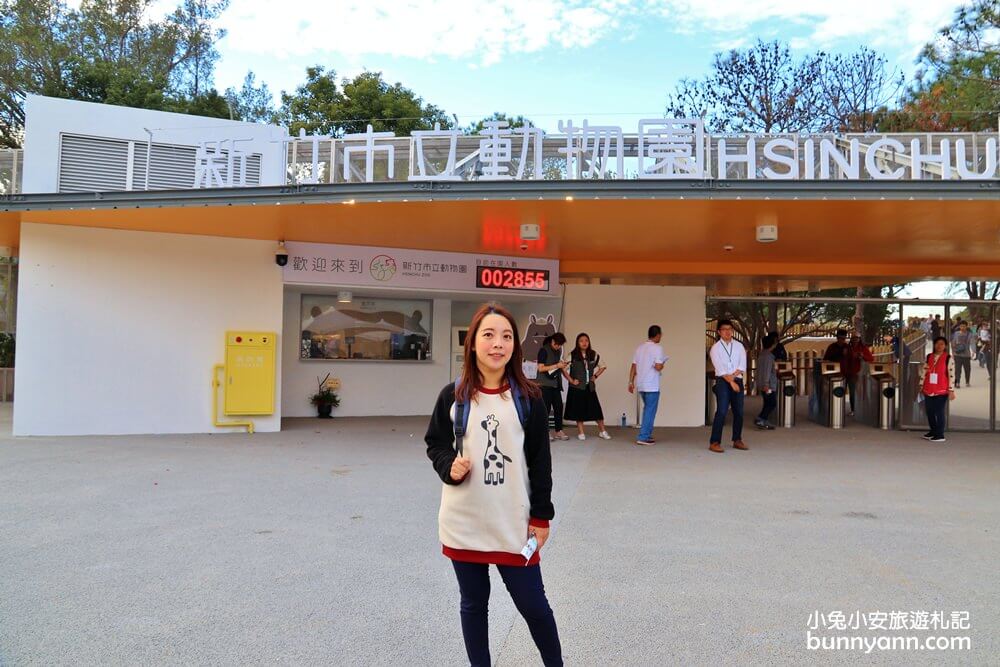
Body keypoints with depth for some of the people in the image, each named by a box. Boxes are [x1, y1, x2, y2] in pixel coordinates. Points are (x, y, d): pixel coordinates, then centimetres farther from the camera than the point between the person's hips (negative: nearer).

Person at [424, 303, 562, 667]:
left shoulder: (528, 397, -4)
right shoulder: (453, 395, -3)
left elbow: (540, 461, 0)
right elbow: (435, 443, 8)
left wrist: (541, 516, -1)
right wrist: (449, 466, -13)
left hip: (514, 522, -1)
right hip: (464, 521, 1)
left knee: (532, 603, 8)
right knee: (473, 603, 15)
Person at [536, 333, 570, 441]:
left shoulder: (558, 351, 13)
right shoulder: (544, 350, -7)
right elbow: (541, 368, -13)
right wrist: (557, 366, -15)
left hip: (555, 383, 7)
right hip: (545, 384, -7)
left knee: (559, 407, 3)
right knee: (546, 408, -6)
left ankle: (558, 432, 10)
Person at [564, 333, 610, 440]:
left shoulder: (594, 355, 4)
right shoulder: (572, 355, -6)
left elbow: (603, 366, 17)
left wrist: (595, 376, 6)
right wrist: (571, 380, -10)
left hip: (590, 387, 3)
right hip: (577, 387, -2)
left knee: (596, 409, 1)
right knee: (579, 409, 2)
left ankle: (602, 432, 12)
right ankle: (581, 433, 12)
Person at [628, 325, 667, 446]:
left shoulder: (639, 348, 11)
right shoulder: (657, 348, -10)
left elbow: (633, 367, 9)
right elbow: (658, 367, -19)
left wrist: (631, 382, 12)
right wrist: (662, 363, 3)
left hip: (640, 385, 7)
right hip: (652, 386, -7)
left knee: (647, 409, 19)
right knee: (650, 411, -1)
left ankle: (647, 435, 21)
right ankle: (643, 437, -4)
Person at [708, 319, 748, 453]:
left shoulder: (739, 346, 9)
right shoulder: (715, 348, -2)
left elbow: (743, 366, 1)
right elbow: (720, 369, -10)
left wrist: (733, 376, -12)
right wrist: (731, 382, -16)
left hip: (738, 381, 4)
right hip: (723, 382, -4)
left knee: (739, 412, 8)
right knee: (721, 411, -12)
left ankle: (737, 440, 20)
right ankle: (714, 442, -10)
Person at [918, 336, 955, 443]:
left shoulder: (948, 358, -4)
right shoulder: (928, 357, 9)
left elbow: (951, 375, -7)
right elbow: (923, 372, 14)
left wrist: (951, 390, -10)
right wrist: (921, 386, 13)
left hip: (941, 391, -5)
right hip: (928, 390, 5)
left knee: (939, 412, -3)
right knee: (929, 411, 11)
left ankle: (940, 435, 5)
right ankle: (933, 431, 27)